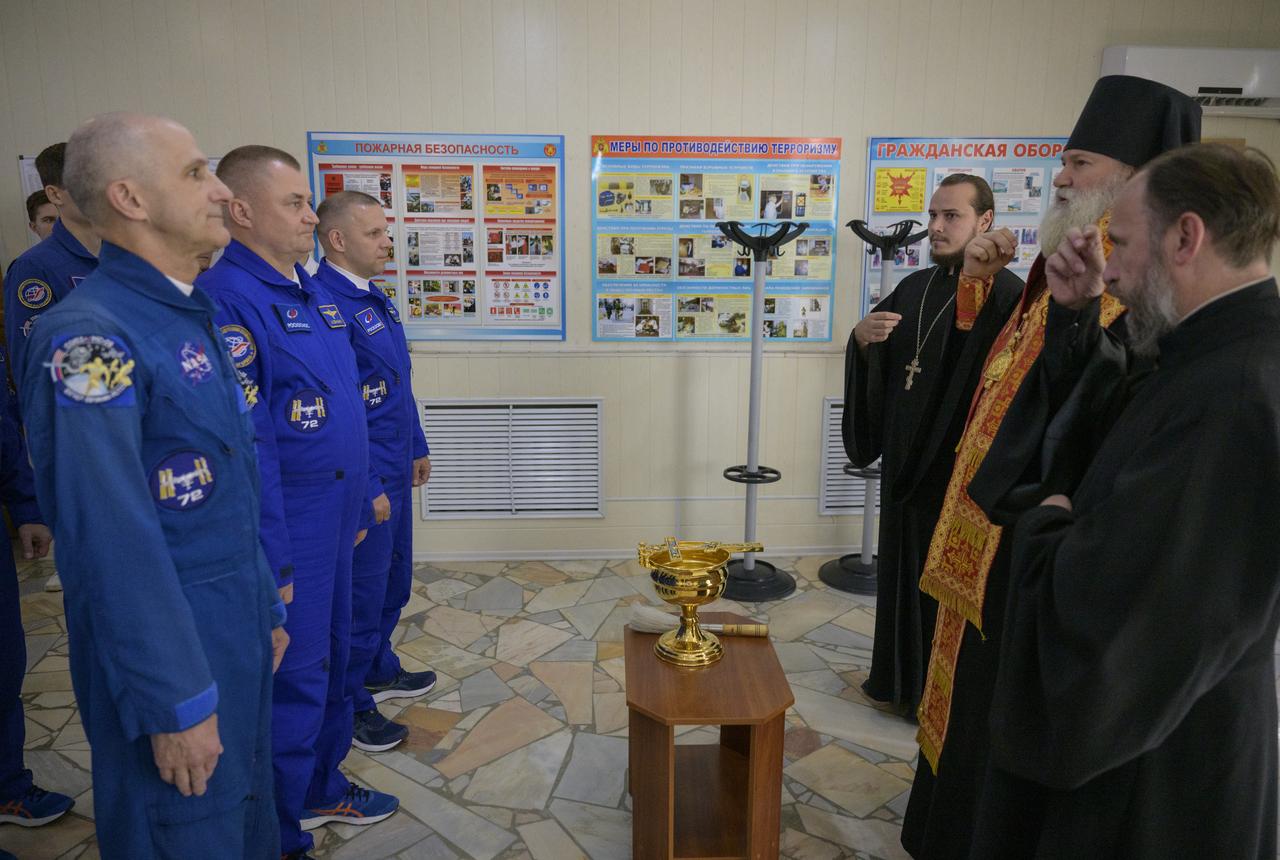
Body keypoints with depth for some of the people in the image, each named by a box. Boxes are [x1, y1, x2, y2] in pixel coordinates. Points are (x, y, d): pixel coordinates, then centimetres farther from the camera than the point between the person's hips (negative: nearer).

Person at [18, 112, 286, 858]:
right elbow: (116, 544, -23)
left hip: (238, 637, 8)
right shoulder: (89, 337, -21)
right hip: (162, 650, -8)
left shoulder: (193, 316, 8)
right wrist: (176, 703, -19)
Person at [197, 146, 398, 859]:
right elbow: (243, 443, -22)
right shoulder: (229, 298, -19)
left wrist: (360, 501, 18)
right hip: (286, 531, -9)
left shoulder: (307, 290, 10)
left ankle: (322, 788, 42)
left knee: (333, 659, 21)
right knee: (293, 680, 4)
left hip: (334, 520, 9)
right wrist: (271, 562, -21)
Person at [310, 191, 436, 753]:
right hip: (361, 481, -9)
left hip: (393, 474, 9)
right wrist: (366, 488, -22)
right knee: (362, 593, 5)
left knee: (393, 583, 22)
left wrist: (416, 448, 21)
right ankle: (352, 705, 23)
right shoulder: (327, 305, -21)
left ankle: (379, 671, 41)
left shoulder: (374, 298, 10)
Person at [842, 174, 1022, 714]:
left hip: (959, 465, -7)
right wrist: (862, 338, -9)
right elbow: (878, 369, 11)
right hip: (905, 457, 7)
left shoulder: (1005, 294, -13)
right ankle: (897, 674, 35)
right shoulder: (915, 287, 9)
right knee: (900, 564, 17)